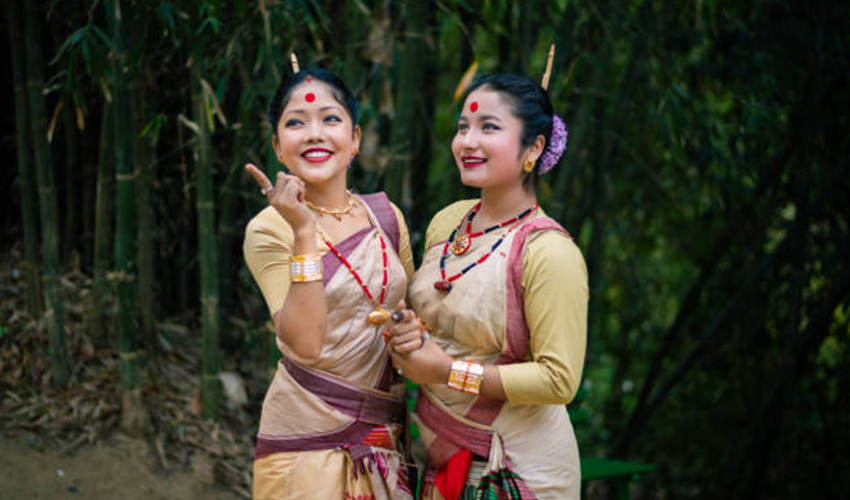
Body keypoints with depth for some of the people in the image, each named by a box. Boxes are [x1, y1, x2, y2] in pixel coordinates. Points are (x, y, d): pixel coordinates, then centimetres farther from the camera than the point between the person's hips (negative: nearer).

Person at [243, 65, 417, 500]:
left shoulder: (386, 216, 3)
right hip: (309, 435, -4)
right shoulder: (269, 229, -10)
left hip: (388, 430, 5)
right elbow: (304, 342, -22)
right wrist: (304, 233, -25)